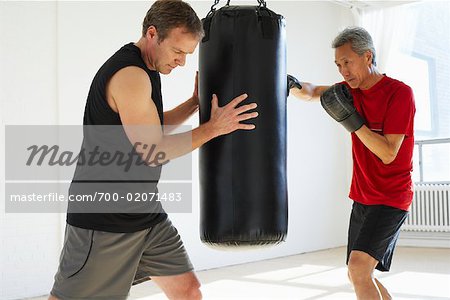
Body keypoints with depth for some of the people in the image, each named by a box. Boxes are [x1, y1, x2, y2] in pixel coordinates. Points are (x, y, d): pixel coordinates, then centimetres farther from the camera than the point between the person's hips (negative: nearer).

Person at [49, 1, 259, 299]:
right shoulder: (130, 75, -20)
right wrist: (212, 128, -15)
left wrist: (195, 102, 14)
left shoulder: (145, 71, 11)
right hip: (104, 221, -9)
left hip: (147, 215, 9)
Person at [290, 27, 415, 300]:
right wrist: (292, 85, -7)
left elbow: (388, 154, -19)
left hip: (391, 200, -8)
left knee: (359, 265, -23)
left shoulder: (399, 93, -15)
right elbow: (312, 92, 15)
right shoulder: (352, 90, 5)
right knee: (359, 275, 12)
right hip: (363, 198, 8)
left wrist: (351, 120, -25)